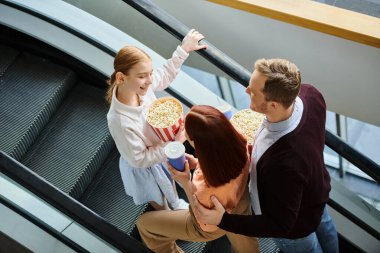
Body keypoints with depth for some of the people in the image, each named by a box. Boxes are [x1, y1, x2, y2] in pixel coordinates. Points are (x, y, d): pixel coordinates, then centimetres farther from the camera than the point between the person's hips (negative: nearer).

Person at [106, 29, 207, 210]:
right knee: (159, 203, 27)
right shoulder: (120, 121, -46)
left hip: (162, 149, 6)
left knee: (170, 183, 37)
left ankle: (177, 204, 70)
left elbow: (165, 75, -2)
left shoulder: (140, 84, -27)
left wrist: (183, 49, -5)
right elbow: (139, 159, -32)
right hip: (145, 168, -6)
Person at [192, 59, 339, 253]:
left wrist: (221, 220, -44)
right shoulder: (310, 94, -30)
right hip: (316, 189, 7)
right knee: (323, 225, 40)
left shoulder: (284, 164, -52)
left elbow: (280, 226, -36)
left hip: (296, 226, -7)